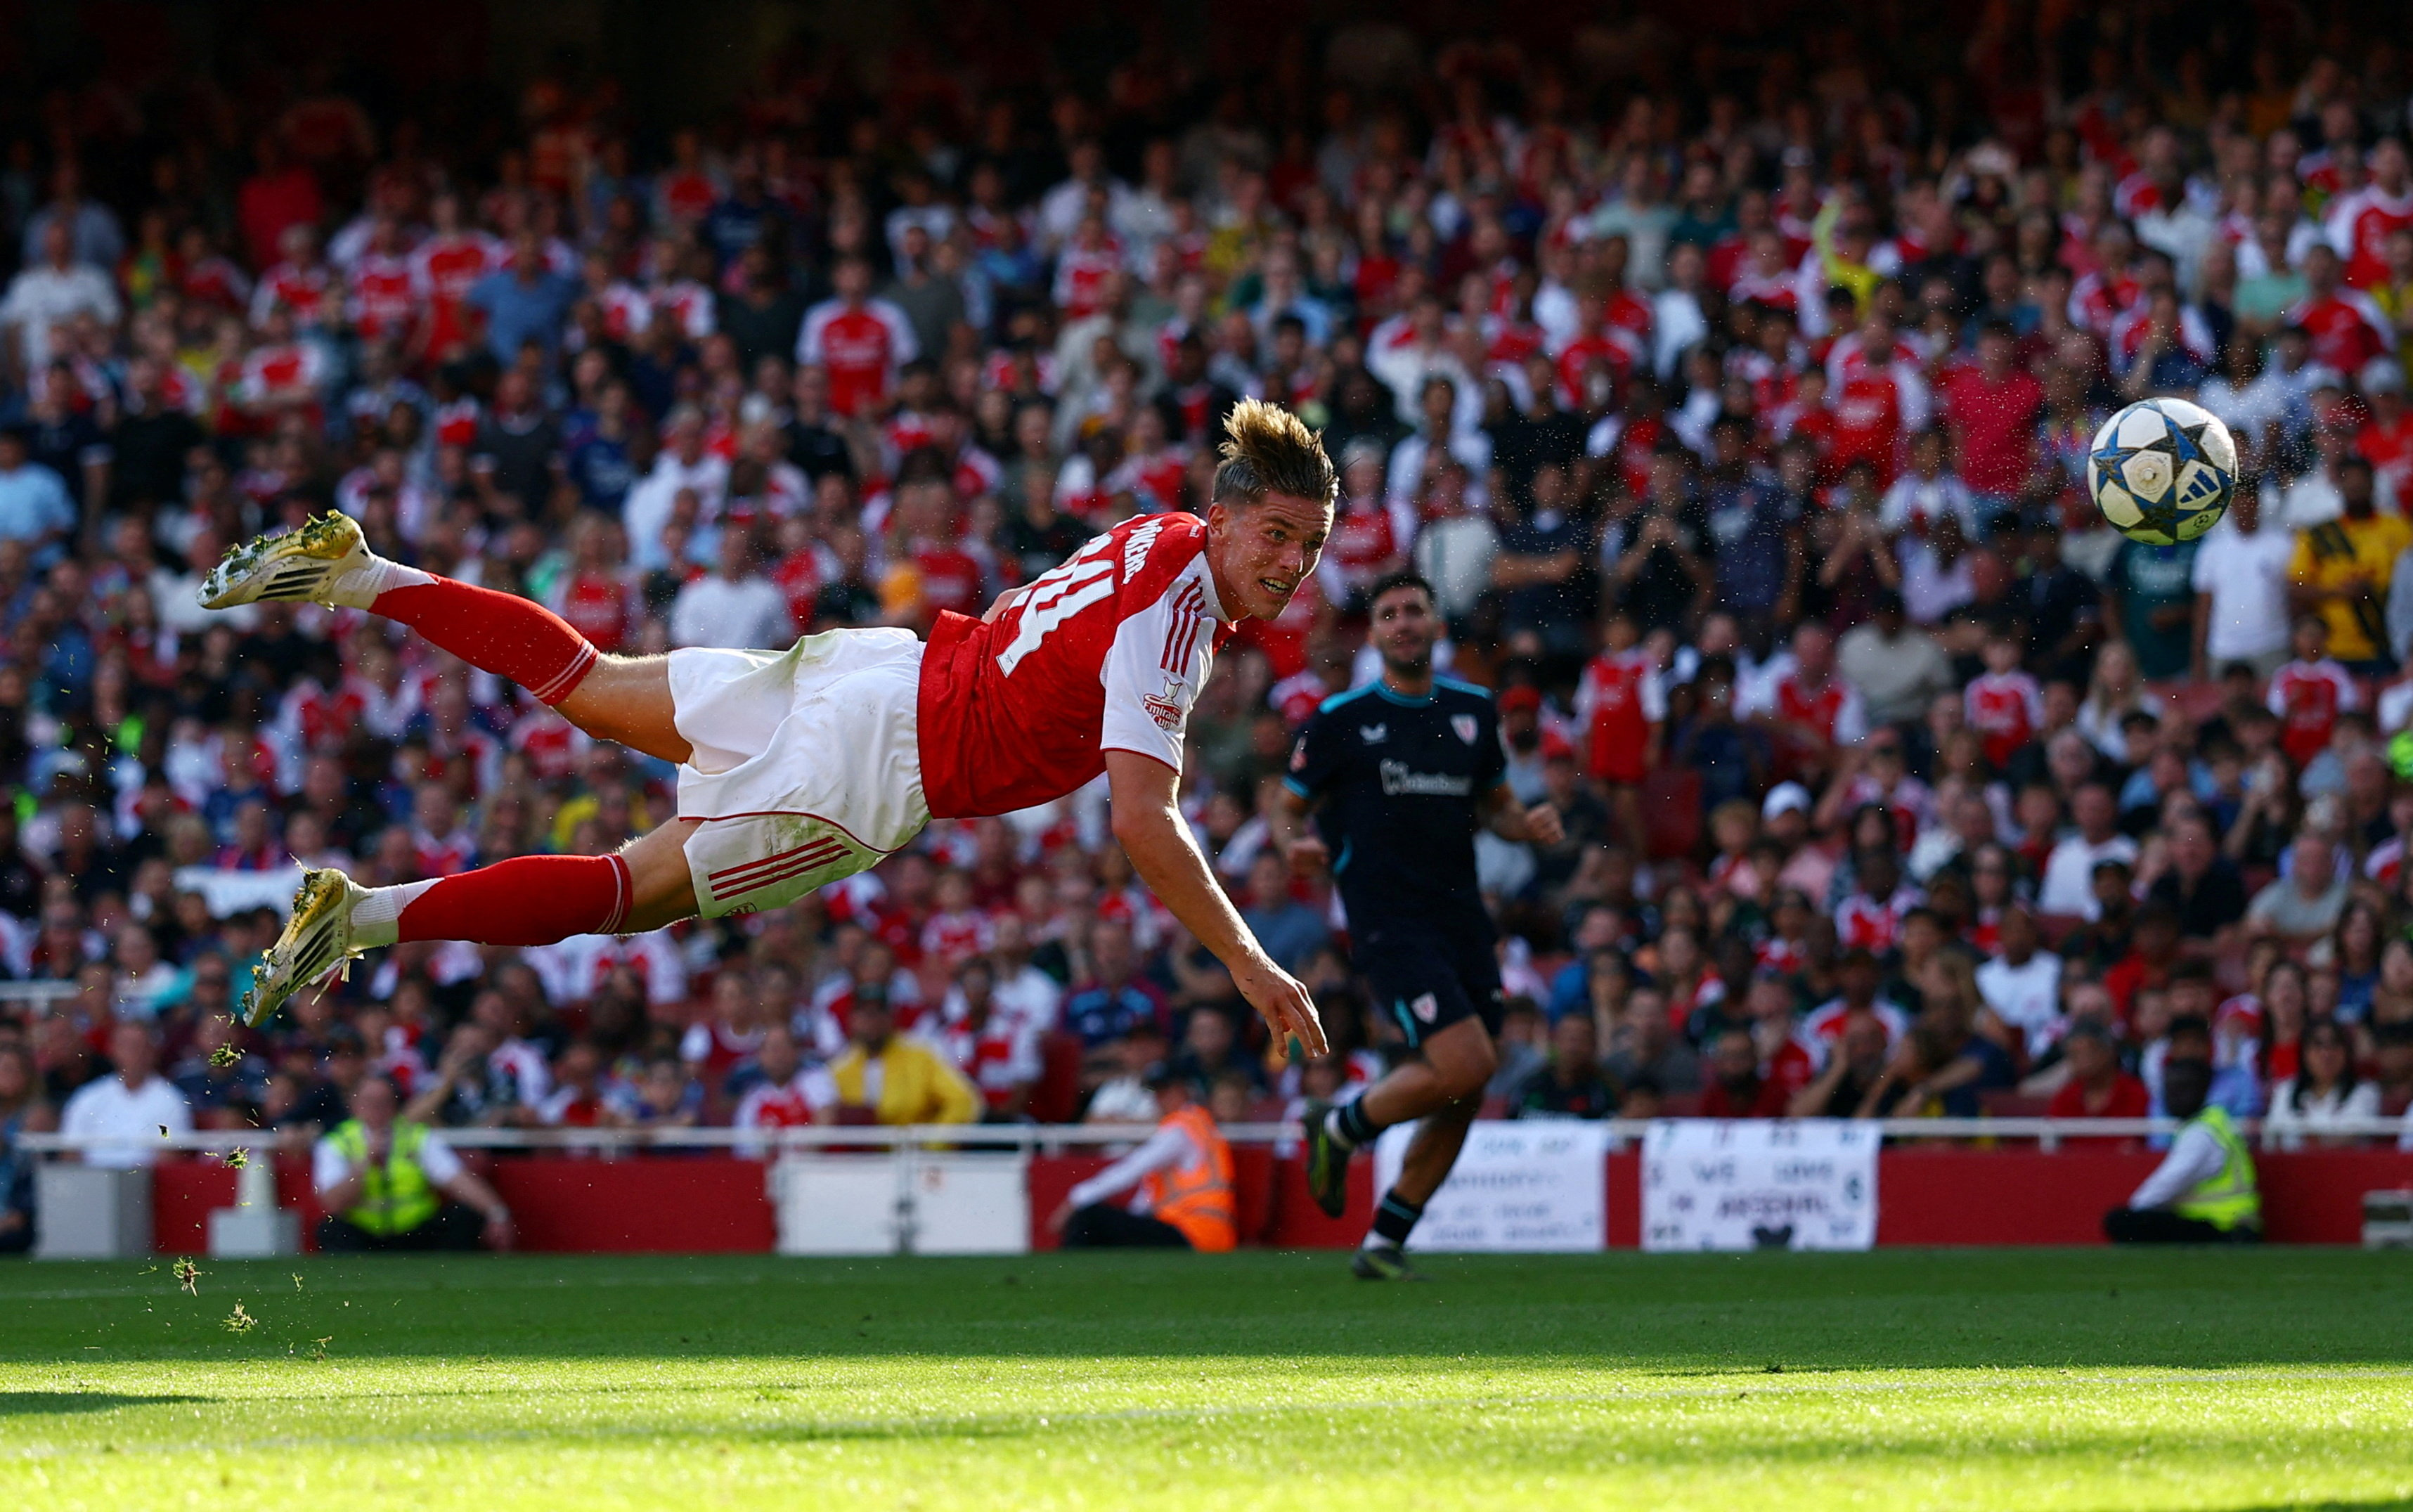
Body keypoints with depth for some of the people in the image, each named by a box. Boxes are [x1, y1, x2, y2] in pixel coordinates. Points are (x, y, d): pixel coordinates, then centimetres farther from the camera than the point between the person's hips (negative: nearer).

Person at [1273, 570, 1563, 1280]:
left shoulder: (1473, 710, 13)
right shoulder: (1340, 720, -1)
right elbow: (1288, 809, 6)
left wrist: (1529, 823, 1)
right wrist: (1296, 843, -17)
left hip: (1461, 919, 6)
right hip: (1389, 921, -6)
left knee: (1462, 1099, 3)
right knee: (1465, 1064, -20)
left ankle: (1384, 1243, 14)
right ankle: (1341, 1128, 5)